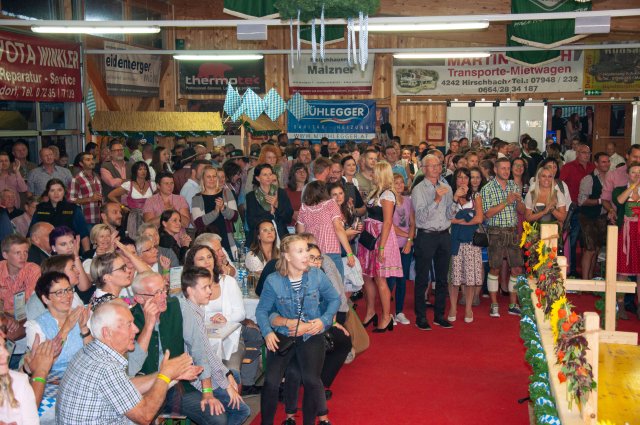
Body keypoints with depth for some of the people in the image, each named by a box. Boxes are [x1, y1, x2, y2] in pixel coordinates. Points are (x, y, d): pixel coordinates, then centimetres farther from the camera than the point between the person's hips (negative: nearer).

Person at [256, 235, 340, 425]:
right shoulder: (273, 281, -9)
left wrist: (324, 320, -7)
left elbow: (334, 299, 7)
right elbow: (262, 310, -3)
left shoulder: (317, 276, -7)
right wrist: (267, 332, -18)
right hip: (283, 335, 0)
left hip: (311, 334, 0)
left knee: (311, 380, -18)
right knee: (271, 381, -14)